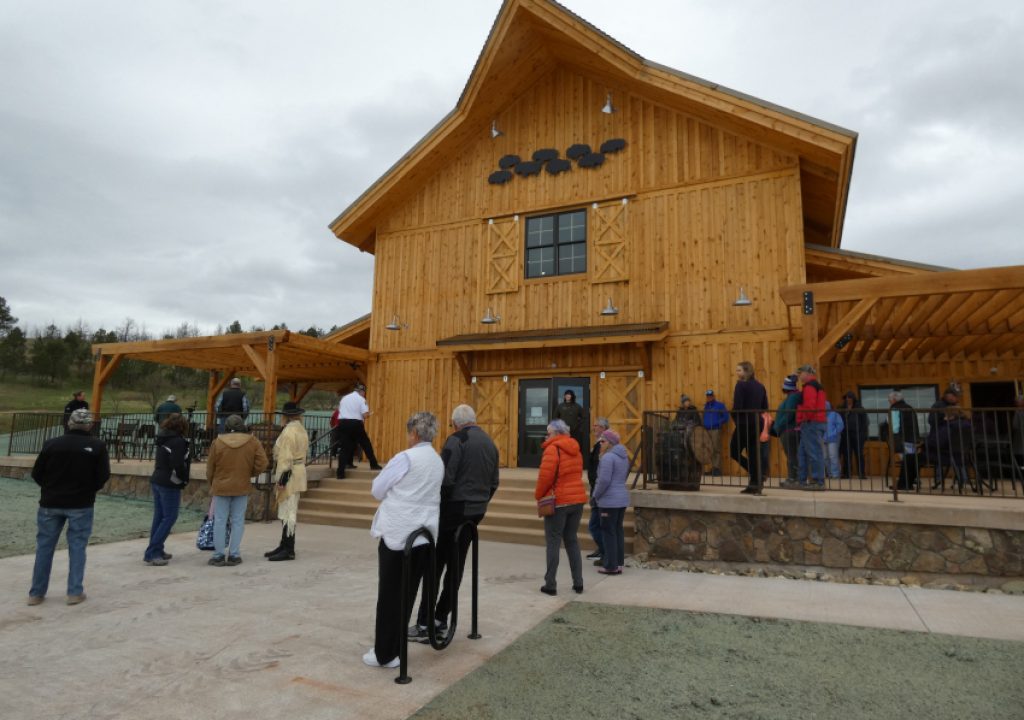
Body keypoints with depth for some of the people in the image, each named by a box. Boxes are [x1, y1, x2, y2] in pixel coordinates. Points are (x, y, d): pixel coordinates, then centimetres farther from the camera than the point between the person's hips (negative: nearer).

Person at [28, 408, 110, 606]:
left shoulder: (51, 444, -3)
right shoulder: (97, 446, -8)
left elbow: (37, 474, 2)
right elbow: (103, 476, -9)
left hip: (50, 503, 2)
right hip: (81, 505, -2)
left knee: (44, 547, 13)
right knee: (77, 547, 6)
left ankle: (36, 593, 19)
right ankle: (75, 592, 7)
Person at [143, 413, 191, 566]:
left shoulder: (163, 440, 11)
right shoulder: (178, 442, -16)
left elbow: (162, 462, 16)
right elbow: (178, 466, -21)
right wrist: (184, 479, -4)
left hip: (157, 481, 9)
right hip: (170, 485, -9)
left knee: (159, 517, 14)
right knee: (169, 518, -2)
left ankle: (156, 551, 21)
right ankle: (151, 553, -4)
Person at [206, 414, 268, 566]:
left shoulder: (217, 442, -5)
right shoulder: (253, 442, -4)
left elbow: (210, 469, 2)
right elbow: (262, 464, -7)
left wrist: (212, 484, 18)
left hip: (221, 486, 0)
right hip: (242, 487, 1)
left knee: (220, 521, 8)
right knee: (238, 521, 7)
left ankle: (218, 556, 11)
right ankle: (233, 555, 9)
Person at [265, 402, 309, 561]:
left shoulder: (289, 431, -16)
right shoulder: (302, 430, 13)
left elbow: (286, 456, -21)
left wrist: (283, 476, -21)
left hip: (290, 475, -10)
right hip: (299, 471, 10)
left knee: (288, 512, -6)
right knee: (287, 511, 17)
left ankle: (288, 550, -2)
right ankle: (285, 545, 25)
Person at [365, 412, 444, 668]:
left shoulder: (406, 458, -12)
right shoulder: (438, 462, 9)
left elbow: (377, 490, -3)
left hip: (397, 534, -6)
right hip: (423, 535, 7)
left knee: (389, 595, 4)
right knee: (407, 595, 12)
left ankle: (384, 654, 13)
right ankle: (394, 651, 20)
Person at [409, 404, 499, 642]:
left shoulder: (456, 440, -12)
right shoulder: (490, 443, 12)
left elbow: (445, 479, -19)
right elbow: (494, 484, 15)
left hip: (453, 508, -7)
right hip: (476, 512, 7)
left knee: (435, 565, 0)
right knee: (455, 566, 13)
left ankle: (424, 624, 4)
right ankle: (440, 619, 20)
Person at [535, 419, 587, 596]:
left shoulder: (552, 449, -14)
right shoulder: (575, 450, 11)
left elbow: (545, 475, -19)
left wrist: (538, 495, -5)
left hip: (558, 502, -7)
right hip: (577, 500, 7)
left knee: (553, 542, 2)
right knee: (572, 541, 15)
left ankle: (550, 584, 6)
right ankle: (578, 583, 17)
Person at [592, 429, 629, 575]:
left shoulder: (608, 457, -17)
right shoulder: (624, 456, 12)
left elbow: (604, 480, -22)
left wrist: (596, 495, -7)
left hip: (610, 500, -9)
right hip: (622, 499, 9)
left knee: (609, 532, -1)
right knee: (618, 530, 14)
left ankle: (611, 566, 4)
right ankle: (618, 563, 19)